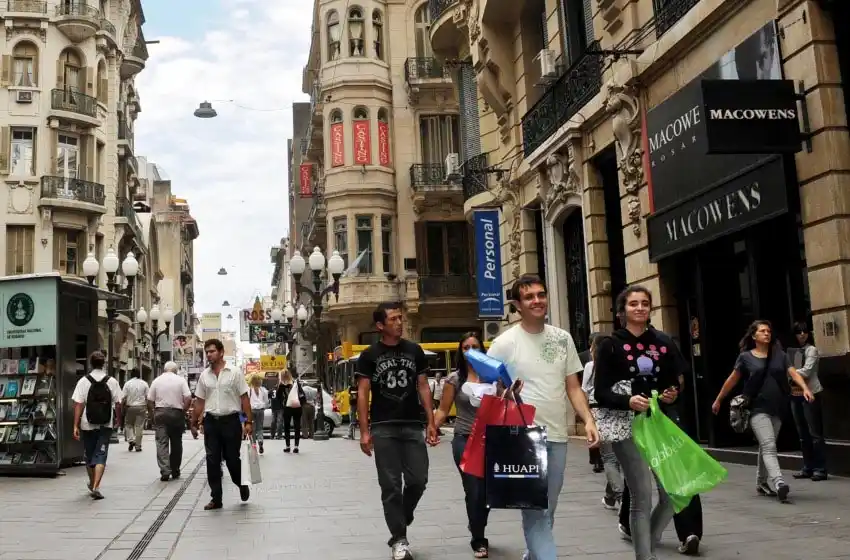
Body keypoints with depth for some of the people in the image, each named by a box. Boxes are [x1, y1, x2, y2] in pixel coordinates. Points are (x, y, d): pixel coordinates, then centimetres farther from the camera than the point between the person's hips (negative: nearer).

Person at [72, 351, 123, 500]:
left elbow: (78, 405, -9)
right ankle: (95, 487, -15)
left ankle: (92, 485, 33)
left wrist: (75, 426, -7)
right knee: (101, 456, 1)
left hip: (87, 425, 1)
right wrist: (118, 418, 18)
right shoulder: (112, 381, -3)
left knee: (89, 456, 17)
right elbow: (118, 403, 0)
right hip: (106, 425, -1)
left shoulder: (83, 381, -5)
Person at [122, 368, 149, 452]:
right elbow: (147, 397, 1)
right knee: (139, 427, 3)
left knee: (128, 425, 15)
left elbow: (124, 397, -4)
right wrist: (148, 408, 9)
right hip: (141, 407, 1)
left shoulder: (128, 383, -2)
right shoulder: (144, 383, 1)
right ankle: (138, 446, 5)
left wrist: (123, 408, 5)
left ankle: (131, 440, -5)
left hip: (130, 407, -1)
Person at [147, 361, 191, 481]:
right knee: (176, 443, 10)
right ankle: (175, 471, 17)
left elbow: (149, 401, 3)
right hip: (176, 413, 0)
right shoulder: (181, 380, 1)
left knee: (162, 442, -1)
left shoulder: (157, 380, 6)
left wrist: (153, 415, 12)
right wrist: (183, 412, 3)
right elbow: (188, 398, -9)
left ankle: (165, 471, -13)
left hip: (160, 413, 0)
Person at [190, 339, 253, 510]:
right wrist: (194, 423, 10)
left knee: (232, 458, 3)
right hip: (211, 422, 3)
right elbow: (200, 401, 12)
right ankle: (216, 498, 11)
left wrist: (248, 422, -9)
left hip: (231, 421, -3)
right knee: (212, 461, 3)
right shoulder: (204, 375, 7)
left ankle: (242, 485, 31)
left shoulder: (234, 373, -4)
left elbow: (244, 398, -4)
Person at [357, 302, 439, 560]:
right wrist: (364, 431, -9)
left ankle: (400, 521, 26)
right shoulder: (369, 356, -1)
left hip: (413, 426, 3)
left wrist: (431, 422, 1)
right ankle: (399, 539, 9)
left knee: (418, 479, 1)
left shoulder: (415, 350, 7)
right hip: (383, 428, -2)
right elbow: (362, 394, -2)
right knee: (391, 485, 0)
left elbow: (423, 387, 9)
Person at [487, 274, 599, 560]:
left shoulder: (563, 338, 8)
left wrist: (588, 420, -1)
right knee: (535, 509, -7)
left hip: (557, 436, 5)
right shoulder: (504, 343, -6)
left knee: (548, 509, 16)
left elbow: (573, 386, 11)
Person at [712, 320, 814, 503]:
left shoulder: (780, 355, 9)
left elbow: (793, 373, -2)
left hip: (777, 409, 4)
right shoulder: (746, 357, 1)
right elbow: (732, 380, 8)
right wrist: (718, 400, 12)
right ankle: (779, 483, -30)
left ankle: (761, 483, 28)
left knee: (766, 447, 14)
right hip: (757, 409, -4)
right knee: (769, 446, -16)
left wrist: (805, 388, -21)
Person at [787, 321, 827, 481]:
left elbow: (806, 371, -13)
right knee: (803, 434, 10)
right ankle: (808, 467, 16)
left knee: (815, 433, -5)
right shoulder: (792, 351, 12)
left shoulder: (812, 350, -4)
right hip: (795, 395, 6)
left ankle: (820, 469, -3)